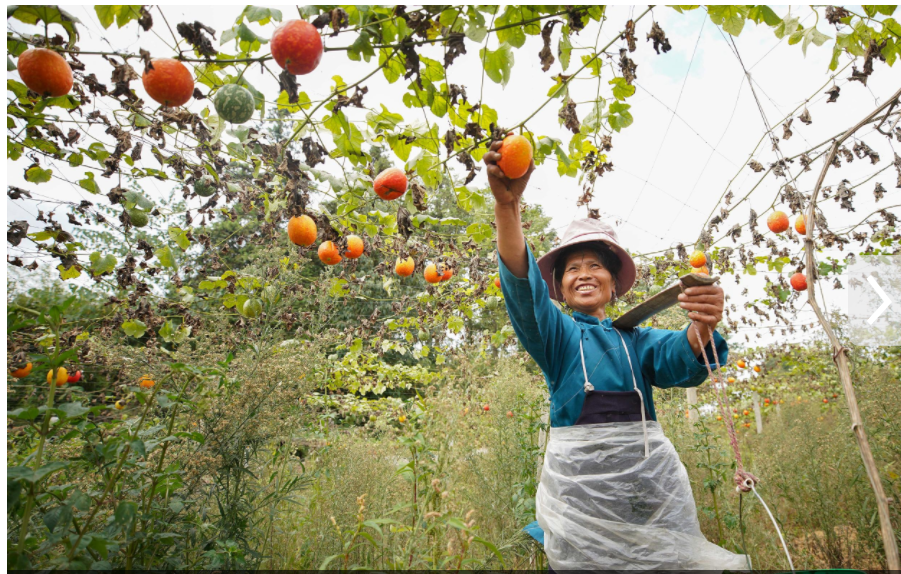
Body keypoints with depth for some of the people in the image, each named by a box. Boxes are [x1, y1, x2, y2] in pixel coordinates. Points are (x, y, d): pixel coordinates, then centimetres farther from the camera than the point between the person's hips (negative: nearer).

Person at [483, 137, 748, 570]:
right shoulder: (556, 332, 3)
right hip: (579, 477, -2)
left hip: (648, 472, 2)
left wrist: (702, 327, -35)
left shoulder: (636, 338, 10)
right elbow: (524, 291, -17)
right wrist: (507, 205, -33)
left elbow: (680, 361, -10)